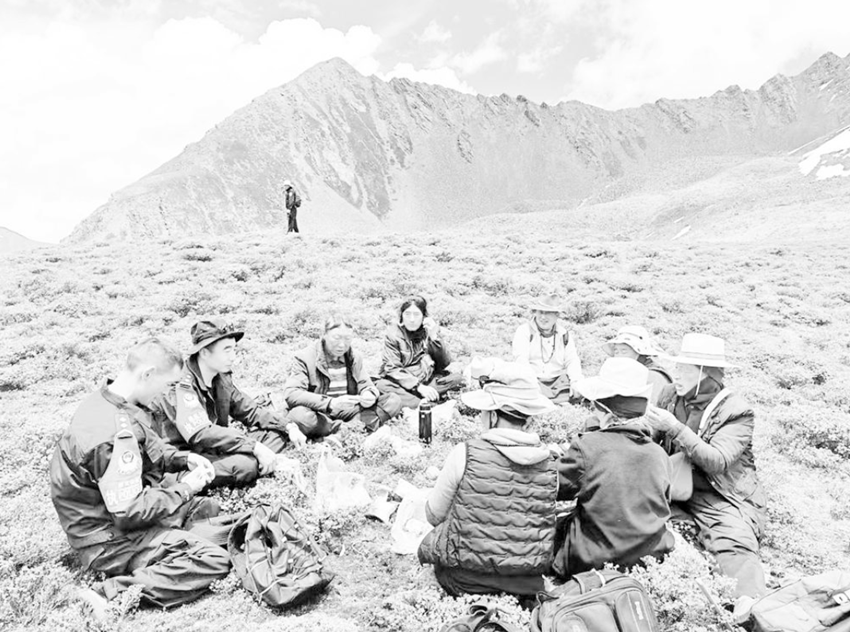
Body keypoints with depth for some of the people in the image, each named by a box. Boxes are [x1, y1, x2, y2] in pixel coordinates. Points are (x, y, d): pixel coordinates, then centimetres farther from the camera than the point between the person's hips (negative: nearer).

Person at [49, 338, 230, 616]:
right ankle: (112, 593, -18)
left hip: (119, 509, 10)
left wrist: (183, 458, 1)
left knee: (211, 509, 20)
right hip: (111, 537, -10)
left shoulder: (105, 399, -2)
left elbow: (147, 450, 15)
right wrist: (185, 488, -15)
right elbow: (131, 512, -28)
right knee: (214, 561, -19)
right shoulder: (115, 434, -33)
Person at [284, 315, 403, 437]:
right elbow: (291, 394, -21)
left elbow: (365, 385, 10)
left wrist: (369, 395, -18)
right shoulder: (305, 357, -10)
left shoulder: (354, 357, 7)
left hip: (347, 411, 5)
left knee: (394, 401, -9)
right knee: (299, 416, -40)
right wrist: (330, 403, -35)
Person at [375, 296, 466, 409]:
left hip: (426, 380, 3)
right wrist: (419, 387, -25)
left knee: (457, 378, -19)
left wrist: (434, 337, -18)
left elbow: (445, 364, -4)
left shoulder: (430, 330, 3)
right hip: (400, 382, -3)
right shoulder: (393, 333, -5)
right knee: (382, 386, -33)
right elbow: (393, 369, -13)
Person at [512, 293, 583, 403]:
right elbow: (521, 360, -9)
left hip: (558, 382, 3)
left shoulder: (564, 334, 14)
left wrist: (576, 381, -13)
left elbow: (572, 361, 8)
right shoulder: (524, 331, 3)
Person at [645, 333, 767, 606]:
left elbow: (717, 462, -23)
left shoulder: (736, 411, -10)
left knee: (736, 548, -31)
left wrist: (674, 428, -27)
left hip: (722, 499, -6)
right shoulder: (671, 395, 4)